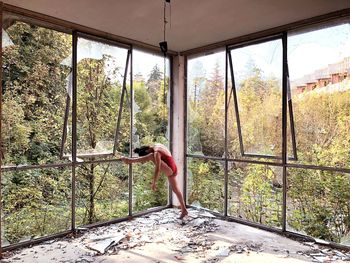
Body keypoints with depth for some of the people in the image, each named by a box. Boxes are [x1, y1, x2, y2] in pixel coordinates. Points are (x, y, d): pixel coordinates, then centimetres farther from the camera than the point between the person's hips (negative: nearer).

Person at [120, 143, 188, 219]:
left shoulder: (156, 152, -19)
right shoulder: (156, 146, 10)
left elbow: (158, 168, -23)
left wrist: (154, 182, -17)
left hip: (170, 170, -10)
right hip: (172, 170, 10)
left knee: (151, 156, -18)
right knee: (175, 189, 16)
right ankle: (184, 210, 25)